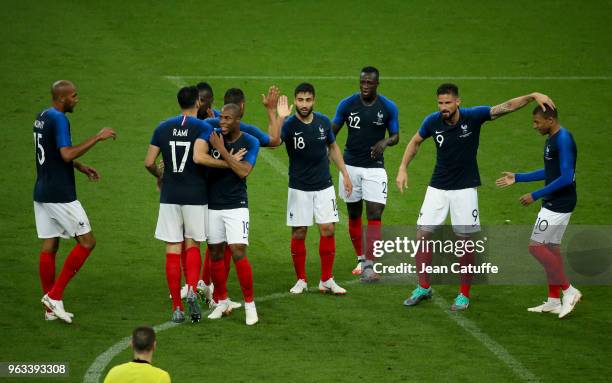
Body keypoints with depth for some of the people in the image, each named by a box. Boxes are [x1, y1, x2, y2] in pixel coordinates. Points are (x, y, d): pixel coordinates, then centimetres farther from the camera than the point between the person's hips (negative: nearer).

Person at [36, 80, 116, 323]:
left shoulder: (42, 117, 14)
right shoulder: (59, 119, -16)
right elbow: (67, 154, -26)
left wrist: (81, 167, 26)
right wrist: (98, 138, -20)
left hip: (42, 192, 9)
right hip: (60, 194, -9)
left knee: (48, 246, 9)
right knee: (87, 241, -1)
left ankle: (50, 308, 11)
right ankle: (54, 296, -6)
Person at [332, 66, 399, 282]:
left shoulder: (388, 107, -3)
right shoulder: (347, 104, -2)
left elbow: (395, 136, 5)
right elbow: (332, 131, 5)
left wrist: (385, 142, -17)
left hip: (374, 167, -2)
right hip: (350, 165, 2)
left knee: (374, 215, -12)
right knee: (354, 215, 10)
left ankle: (369, 266, -16)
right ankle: (360, 259, 26)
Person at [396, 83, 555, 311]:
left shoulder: (473, 117, -15)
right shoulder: (433, 121, -8)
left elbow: (506, 107, -19)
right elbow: (415, 142, 11)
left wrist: (533, 96, -32)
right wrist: (402, 169, 4)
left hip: (464, 189, -2)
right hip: (438, 187, 2)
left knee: (464, 242, 0)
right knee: (422, 235, 0)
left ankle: (464, 294, 14)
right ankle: (423, 288, 15)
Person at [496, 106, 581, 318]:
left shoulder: (563, 140, -20)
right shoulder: (551, 139, 11)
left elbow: (566, 178, -25)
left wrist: (536, 195, -22)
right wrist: (517, 178, 22)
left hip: (559, 204, -10)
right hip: (552, 203, 10)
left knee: (536, 246, -9)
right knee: (551, 247, 12)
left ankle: (568, 291, -2)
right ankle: (554, 301, 18)